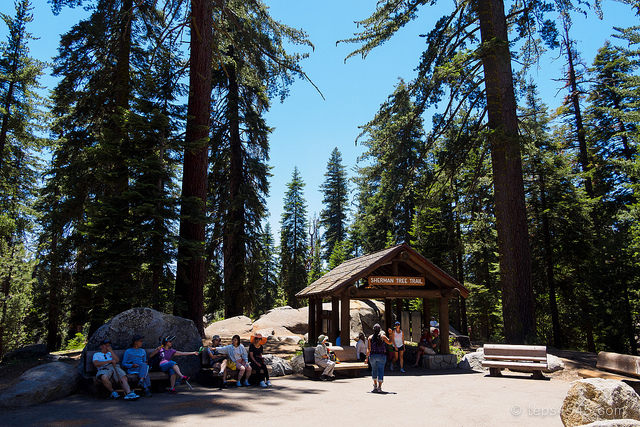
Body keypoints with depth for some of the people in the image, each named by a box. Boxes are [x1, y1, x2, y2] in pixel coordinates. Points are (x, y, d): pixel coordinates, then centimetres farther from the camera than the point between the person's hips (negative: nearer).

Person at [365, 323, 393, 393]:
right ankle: (379, 387, -10)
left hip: (373, 356, 2)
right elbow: (389, 342, 12)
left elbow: (368, 349, -5)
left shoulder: (370, 337, -1)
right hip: (381, 356, -1)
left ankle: (375, 385, 35)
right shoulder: (382, 336, -3)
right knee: (380, 371, -1)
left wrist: (367, 357, -2)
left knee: (374, 370, 19)